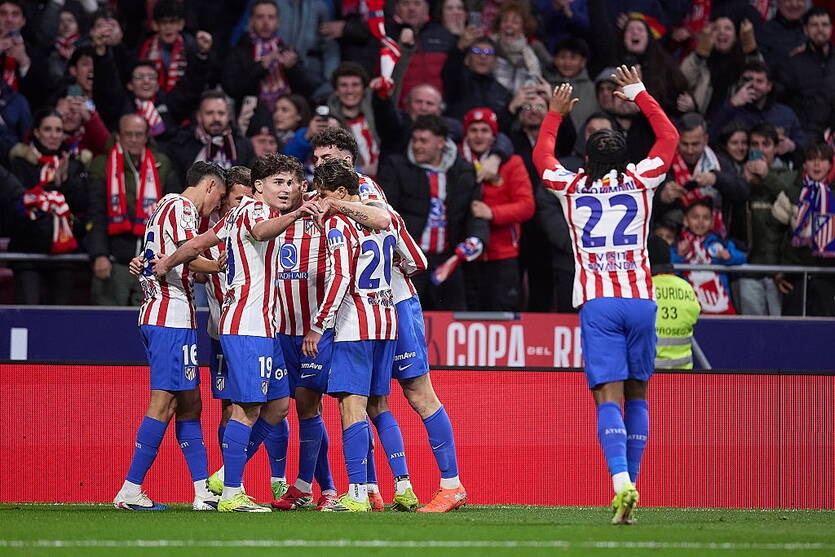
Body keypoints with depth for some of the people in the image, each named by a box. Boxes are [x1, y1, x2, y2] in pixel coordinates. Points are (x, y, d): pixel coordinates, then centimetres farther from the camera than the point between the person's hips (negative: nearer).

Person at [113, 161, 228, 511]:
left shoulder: (166, 206, 23)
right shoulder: (181, 206, -7)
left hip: (156, 312, 10)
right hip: (172, 316, -10)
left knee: (188, 404, 9)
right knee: (163, 402, -10)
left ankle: (204, 490, 8)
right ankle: (130, 491, -10)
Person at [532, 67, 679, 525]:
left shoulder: (573, 188, 9)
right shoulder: (640, 181, 8)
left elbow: (541, 155, 29)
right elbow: (669, 138, 25)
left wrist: (555, 113, 41)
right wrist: (639, 95, 34)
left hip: (597, 302, -1)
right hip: (640, 298, 1)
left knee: (608, 397, -9)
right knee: (636, 394, 12)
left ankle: (621, 482, -28)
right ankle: (630, 484, 8)